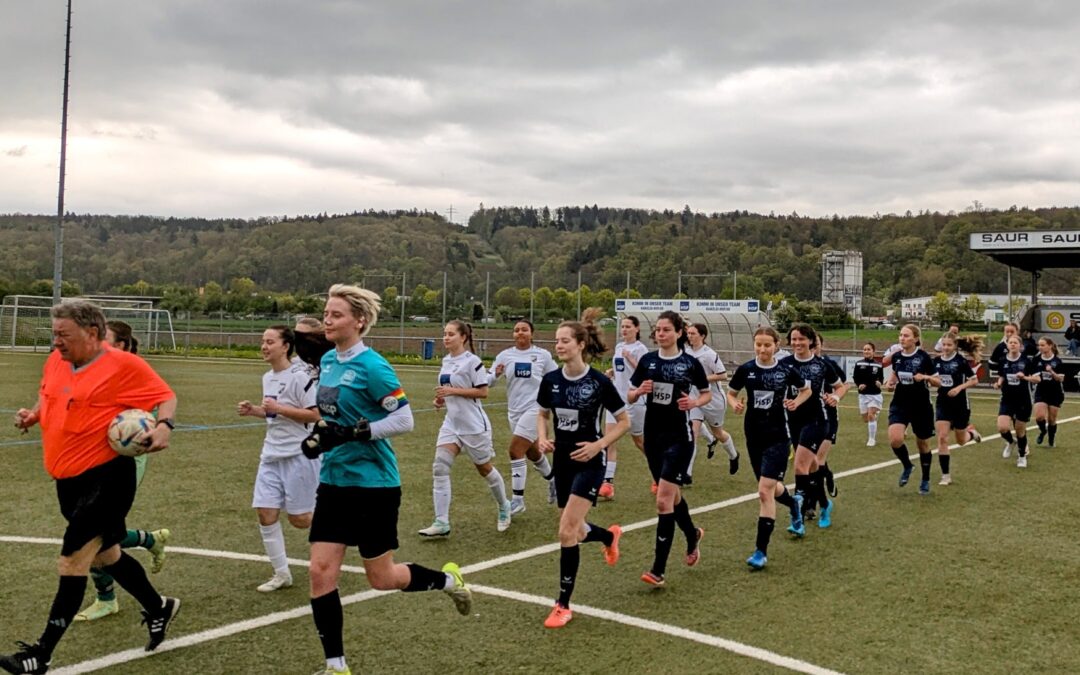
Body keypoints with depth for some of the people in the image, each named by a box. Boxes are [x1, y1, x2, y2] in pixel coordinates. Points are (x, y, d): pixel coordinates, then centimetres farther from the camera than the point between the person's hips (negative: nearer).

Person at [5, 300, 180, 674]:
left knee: (72, 562, -7)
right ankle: (158, 608, 40)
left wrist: (163, 426, -27)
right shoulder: (56, 361, 7)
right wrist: (32, 414, 4)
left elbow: (166, 396, -8)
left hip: (106, 478, -8)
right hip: (69, 480, 8)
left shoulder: (122, 364, -13)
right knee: (105, 555, 19)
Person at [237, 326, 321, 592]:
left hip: (299, 455, -7)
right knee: (265, 513, 0)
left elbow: (315, 415, -19)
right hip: (271, 454, 7)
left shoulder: (300, 376, -15)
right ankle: (281, 573, 11)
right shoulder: (267, 377, 10)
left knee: (298, 519, -1)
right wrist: (253, 410, 6)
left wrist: (278, 408, -21)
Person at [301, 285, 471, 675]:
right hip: (334, 481, 7)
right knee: (321, 572, 1)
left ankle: (448, 579, 34)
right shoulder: (328, 361, 6)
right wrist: (321, 435, 4)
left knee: (381, 578, 6)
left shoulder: (371, 366, -18)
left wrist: (351, 434, -25)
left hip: (373, 485, -7)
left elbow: (404, 420, -18)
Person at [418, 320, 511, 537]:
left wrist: (452, 391, -21)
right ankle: (441, 523, -8)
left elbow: (483, 391, -17)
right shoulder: (446, 361, 9)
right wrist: (442, 400, 3)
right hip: (451, 423, 7)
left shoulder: (471, 361, -14)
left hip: (473, 424, -7)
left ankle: (504, 508, 34)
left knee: (484, 468, 9)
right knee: (439, 468, -9)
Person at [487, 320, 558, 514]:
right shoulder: (505, 355, 1)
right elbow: (488, 380, -1)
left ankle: (518, 499, -6)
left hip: (534, 409, -4)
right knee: (532, 453, 20)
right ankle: (552, 480, 47)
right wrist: (496, 373, -21)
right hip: (514, 411, 4)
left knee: (515, 451, -15)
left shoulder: (543, 355, -3)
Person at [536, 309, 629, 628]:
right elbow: (543, 415, 15)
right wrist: (542, 437, -5)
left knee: (567, 532, -14)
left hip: (588, 462, -5)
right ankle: (610, 535, 51)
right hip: (562, 461, 5)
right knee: (576, 532, 15)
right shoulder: (550, 380, -2)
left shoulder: (599, 382, -15)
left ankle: (563, 605, -1)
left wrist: (598, 445, -16)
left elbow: (624, 420, -5)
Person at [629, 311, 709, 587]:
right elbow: (630, 396, 7)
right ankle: (692, 534, 48)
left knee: (664, 499, -11)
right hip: (653, 435, 5)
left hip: (679, 437, -4)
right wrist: (640, 391, -14)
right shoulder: (647, 360, 3)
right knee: (672, 495, 18)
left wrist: (694, 403, -14)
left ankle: (658, 569, -6)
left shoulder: (690, 363, -6)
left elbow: (707, 394, 7)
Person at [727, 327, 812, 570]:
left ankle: (761, 551, -6)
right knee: (771, 488, 18)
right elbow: (730, 393, 8)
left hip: (778, 436, -3)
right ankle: (794, 502, 55)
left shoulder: (786, 371, -7)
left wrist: (796, 402, -8)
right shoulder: (745, 370, -4)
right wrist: (734, 404, -14)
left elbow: (806, 390, 11)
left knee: (765, 491, -13)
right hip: (754, 436, 3)